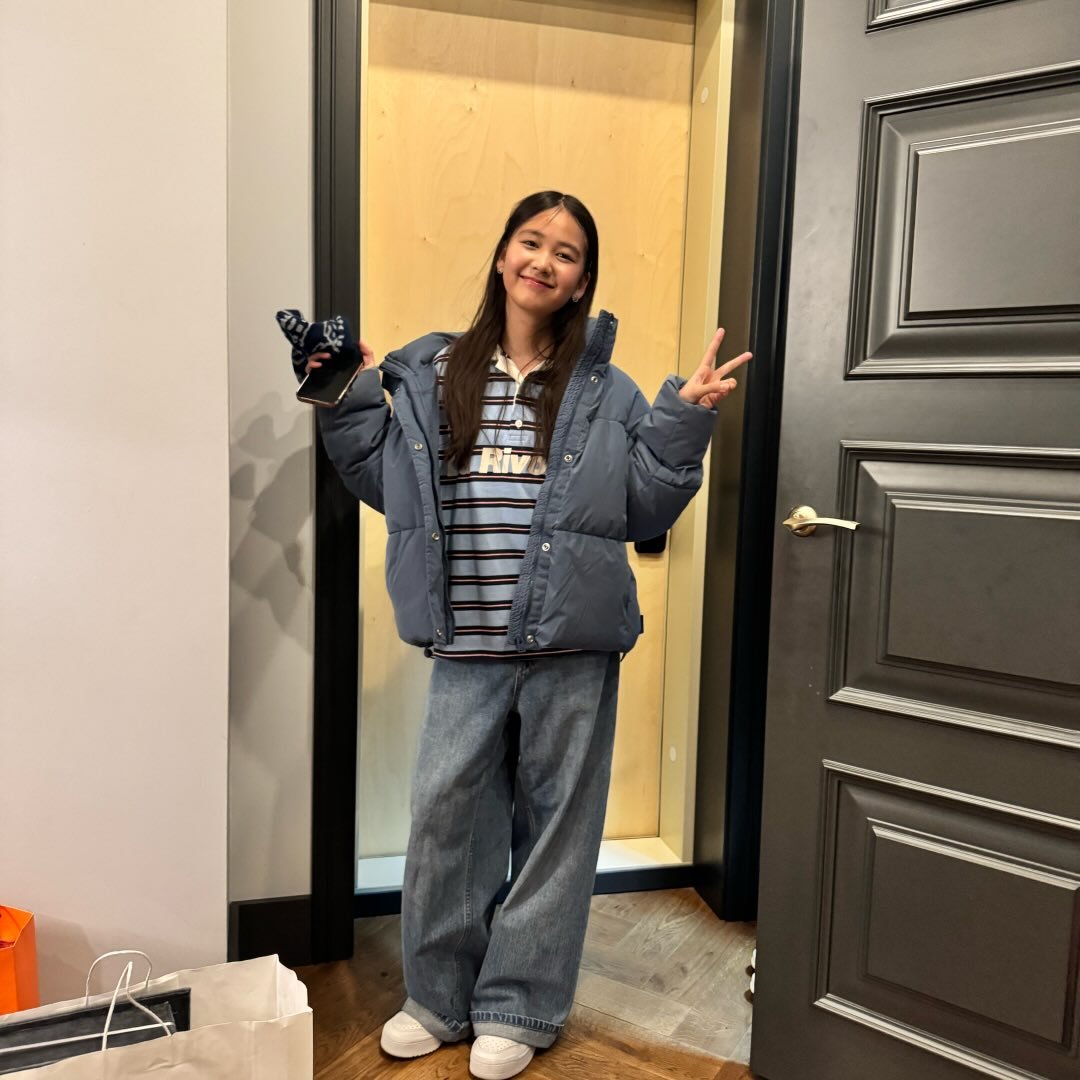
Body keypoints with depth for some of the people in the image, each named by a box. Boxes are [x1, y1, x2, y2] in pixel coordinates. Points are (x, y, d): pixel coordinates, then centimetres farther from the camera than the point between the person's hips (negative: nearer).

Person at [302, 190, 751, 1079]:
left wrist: (684, 421, -7)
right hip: (466, 647, 2)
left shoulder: (604, 392, 3)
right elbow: (391, 485, 11)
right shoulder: (432, 375, 8)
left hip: (571, 647, -1)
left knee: (554, 825, 9)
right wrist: (351, 404, 3)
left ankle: (520, 1008, 29)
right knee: (446, 815, 10)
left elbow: (644, 511, 2)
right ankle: (441, 996, 33)